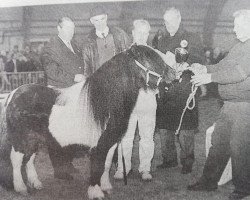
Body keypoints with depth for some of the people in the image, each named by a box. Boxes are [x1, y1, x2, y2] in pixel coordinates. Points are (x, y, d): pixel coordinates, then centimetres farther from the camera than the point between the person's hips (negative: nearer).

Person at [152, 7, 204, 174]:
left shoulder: (192, 39, 6)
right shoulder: (159, 38, 16)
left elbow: (199, 59, -4)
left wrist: (185, 65, -23)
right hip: (163, 90, 4)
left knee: (186, 129, -1)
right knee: (164, 127, 9)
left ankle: (187, 162, 14)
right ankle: (169, 159, 25)